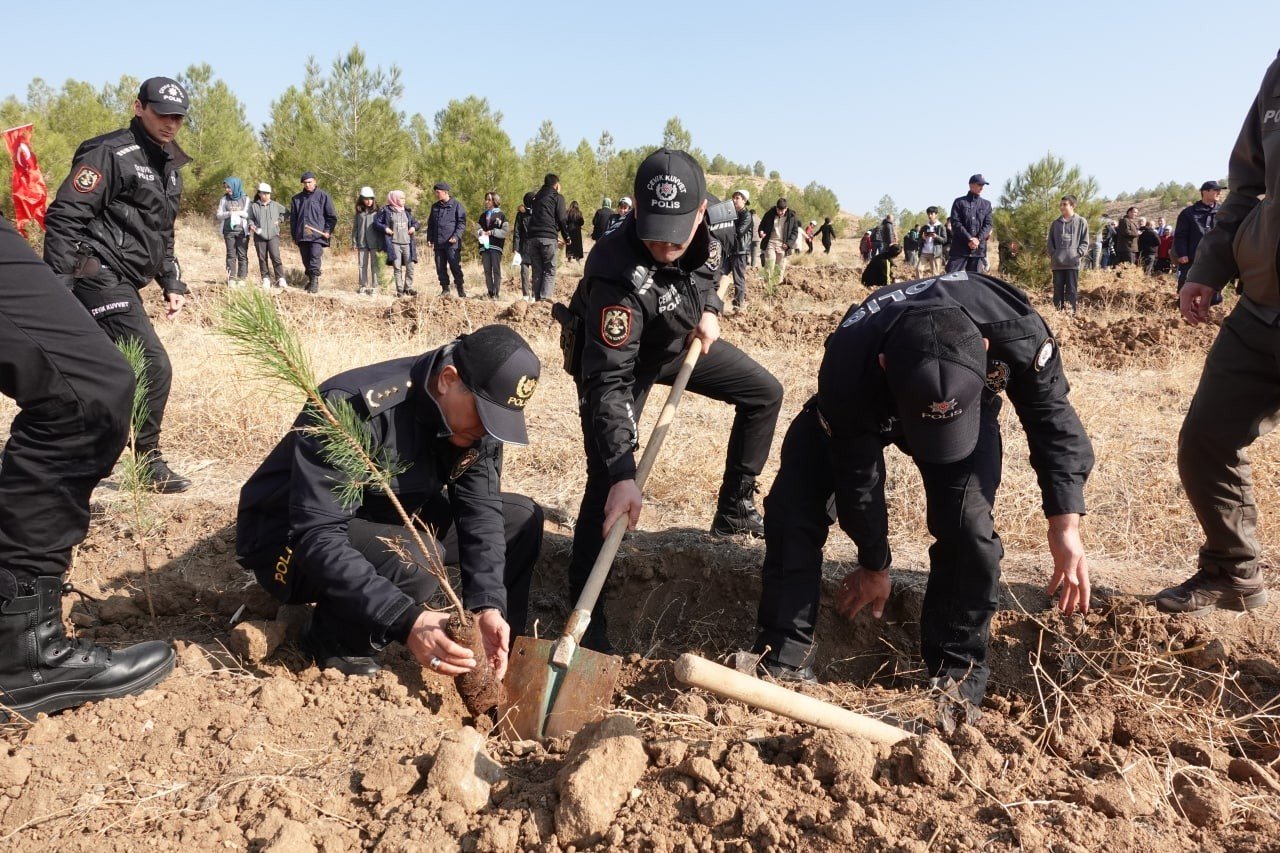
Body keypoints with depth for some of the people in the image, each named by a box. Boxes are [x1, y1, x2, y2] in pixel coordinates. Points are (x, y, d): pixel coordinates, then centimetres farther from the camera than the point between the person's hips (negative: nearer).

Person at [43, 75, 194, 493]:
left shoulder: (169, 167, 18)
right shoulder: (111, 153, -10)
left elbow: (162, 235, 27)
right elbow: (64, 218, -16)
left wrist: (172, 283, 19)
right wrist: (58, 286, -21)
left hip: (120, 284, 9)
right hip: (100, 276, -9)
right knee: (153, 366, -14)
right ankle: (146, 462, -2)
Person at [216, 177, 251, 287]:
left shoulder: (245, 199, 6)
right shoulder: (224, 199, 7)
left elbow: (249, 214, 2)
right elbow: (219, 215, 5)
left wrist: (238, 212, -12)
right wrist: (229, 213, -12)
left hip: (242, 231, -1)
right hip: (229, 231, 1)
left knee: (242, 255, -3)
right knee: (231, 255, -1)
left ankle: (241, 278, 0)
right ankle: (231, 278, -1)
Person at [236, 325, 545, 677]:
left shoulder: (478, 414, -12)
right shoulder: (354, 410, -33)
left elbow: (481, 512, -13)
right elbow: (317, 538, -37)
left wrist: (488, 606, -29)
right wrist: (406, 621, -45)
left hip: (387, 521, 7)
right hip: (292, 540, -6)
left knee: (522, 520, -4)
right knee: (414, 561, -37)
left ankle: (500, 654, 9)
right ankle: (334, 644, -8)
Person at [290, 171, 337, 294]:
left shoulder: (323, 196, 4)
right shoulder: (296, 198, 14)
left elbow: (332, 216, 5)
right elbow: (293, 219, 17)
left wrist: (328, 230, -6)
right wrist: (294, 236, 13)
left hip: (317, 234, -4)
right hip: (301, 235, 4)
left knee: (315, 257, -16)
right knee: (306, 260, 7)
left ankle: (315, 281, -16)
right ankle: (310, 280, 19)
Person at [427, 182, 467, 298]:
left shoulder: (456, 205, -1)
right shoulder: (435, 207, 17)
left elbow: (462, 222, -5)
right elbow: (430, 224, 21)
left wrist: (456, 236, -16)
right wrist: (429, 238, 10)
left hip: (452, 243, -6)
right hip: (438, 243, 6)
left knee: (455, 266, -6)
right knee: (440, 267, 5)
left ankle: (460, 288, 3)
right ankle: (445, 289, 13)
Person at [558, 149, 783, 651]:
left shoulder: (702, 230, -22)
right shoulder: (615, 273, -42)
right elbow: (610, 381, -43)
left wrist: (709, 310, -12)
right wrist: (623, 474, -49)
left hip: (683, 341, 7)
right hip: (618, 358, -7)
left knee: (764, 393, 9)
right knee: (606, 480, -16)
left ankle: (734, 510, 21)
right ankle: (585, 614, -8)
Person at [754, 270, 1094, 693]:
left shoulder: (1015, 329, -40)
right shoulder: (847, 372, -42)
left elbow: (1052, 417, -21)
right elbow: (858, 477, -25)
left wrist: (1066, 526, -24)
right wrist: (874, 565, -9)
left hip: (968, 407, 1)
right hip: (861, 408, 0)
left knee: (966, 522, -23)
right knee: (793, 505, -17)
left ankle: (956, 667, -1)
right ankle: (784, 656, -2)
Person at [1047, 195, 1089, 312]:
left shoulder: (1081, 222, 5)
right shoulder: (1055, 223, 13)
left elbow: (1085, 242, 5)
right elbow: (1050, 241, 15)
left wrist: (1079, 253, -9)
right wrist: (1052, 253, 0)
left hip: (1073, 261, -3)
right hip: (1057, 262, 3)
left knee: (1072, 289, -2)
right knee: (1058, 289, 4)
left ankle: (1071, 311, -1)